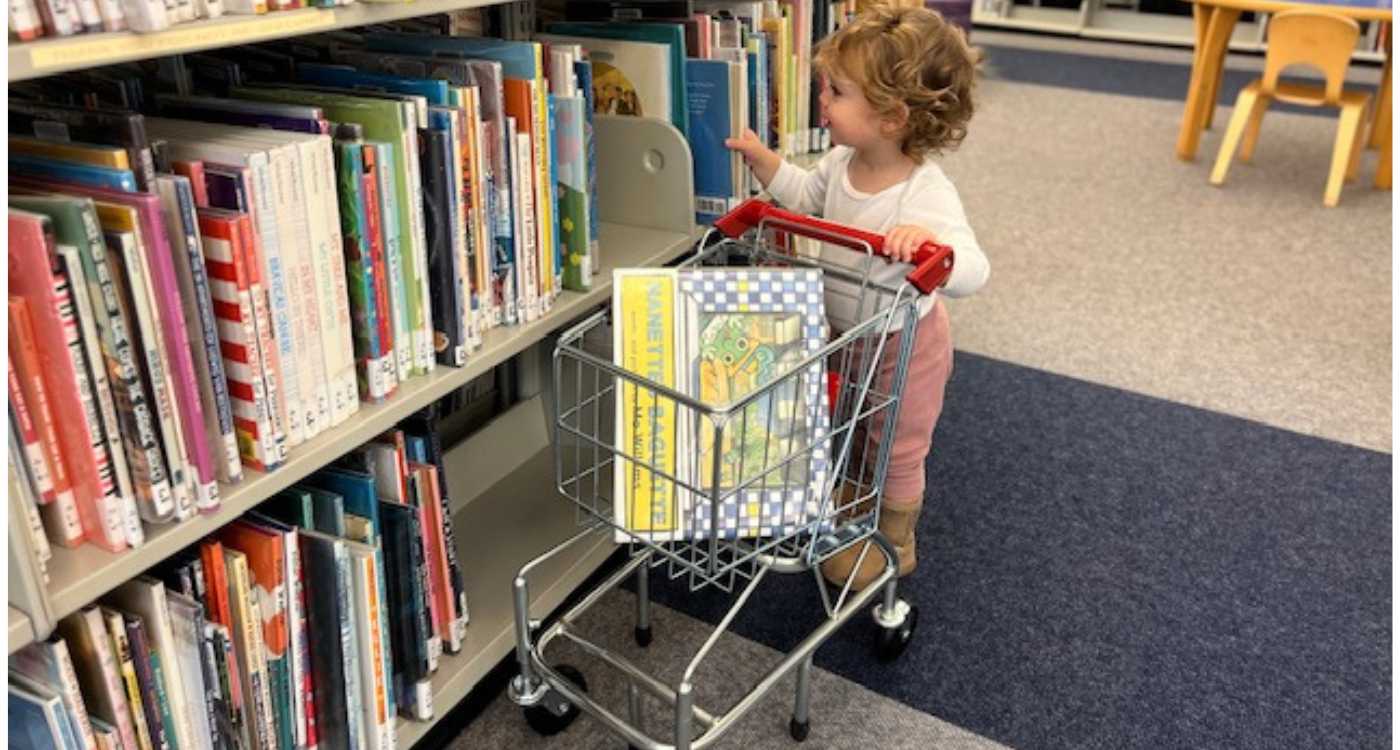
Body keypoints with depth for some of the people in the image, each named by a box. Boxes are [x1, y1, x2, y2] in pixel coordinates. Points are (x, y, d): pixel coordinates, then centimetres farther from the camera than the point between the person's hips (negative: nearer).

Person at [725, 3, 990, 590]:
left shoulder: (927, 196, -36)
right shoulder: (843, 161, -13)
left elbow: (971, 274, -46)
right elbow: (807, 197, 9)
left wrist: (930, 244, -65)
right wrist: (762, 158, -1)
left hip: (904, 346, -7)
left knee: (897, 450, 16)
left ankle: (895, 546, 41)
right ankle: (848, 517, 54)